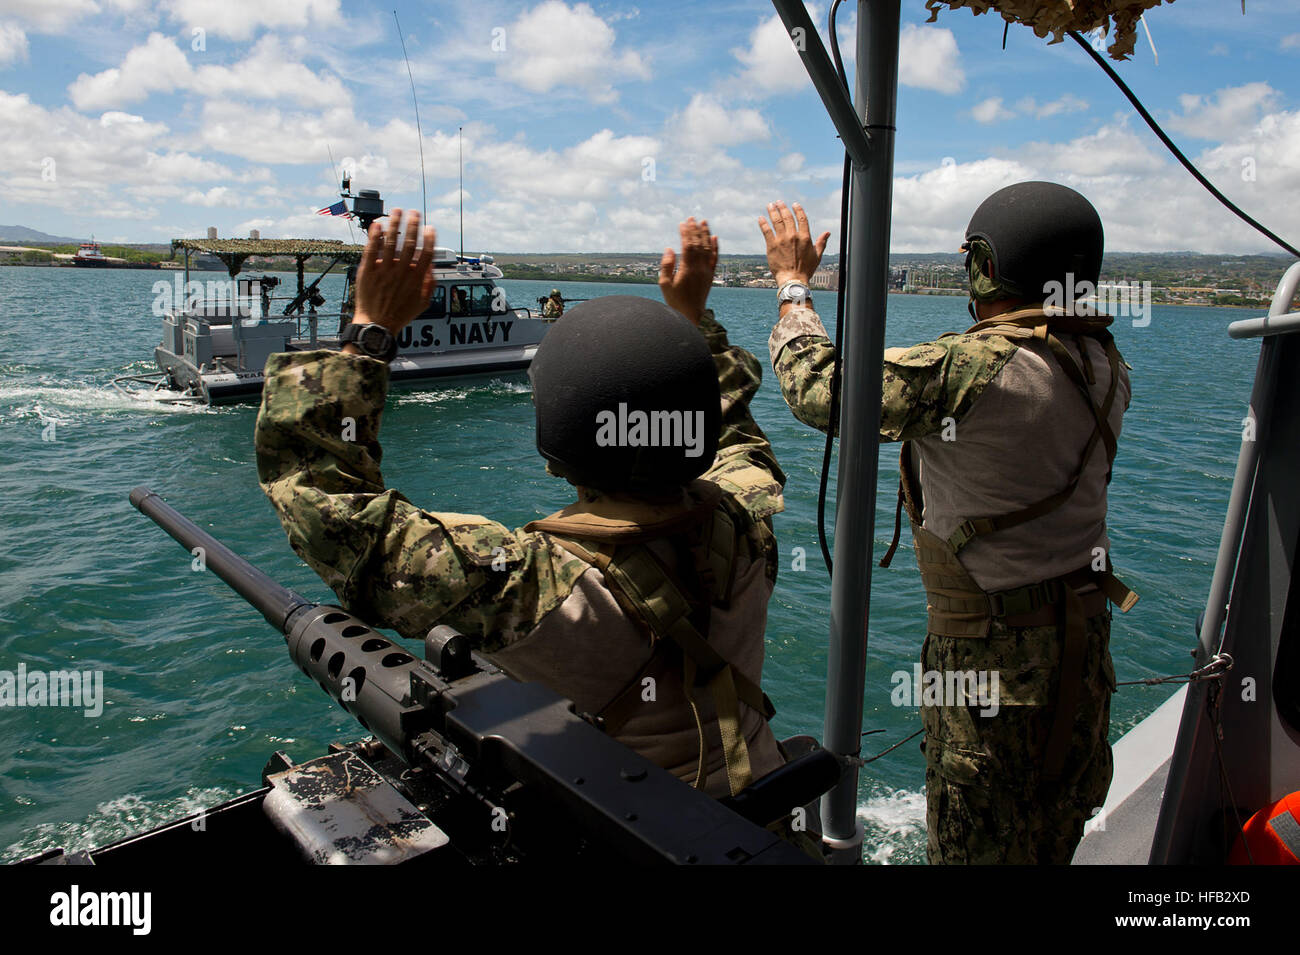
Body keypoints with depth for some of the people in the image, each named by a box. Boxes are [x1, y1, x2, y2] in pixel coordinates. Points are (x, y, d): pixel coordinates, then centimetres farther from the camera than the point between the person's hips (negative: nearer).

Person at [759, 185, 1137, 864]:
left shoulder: (966, 369, -26)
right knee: (1056, 836, 26)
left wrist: (792, 281, -2)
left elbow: (818, 387, -18)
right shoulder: (1107, 367, -1)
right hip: (1086, 631, 8)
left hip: (993, 651, -8)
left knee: (976, 847, 11)